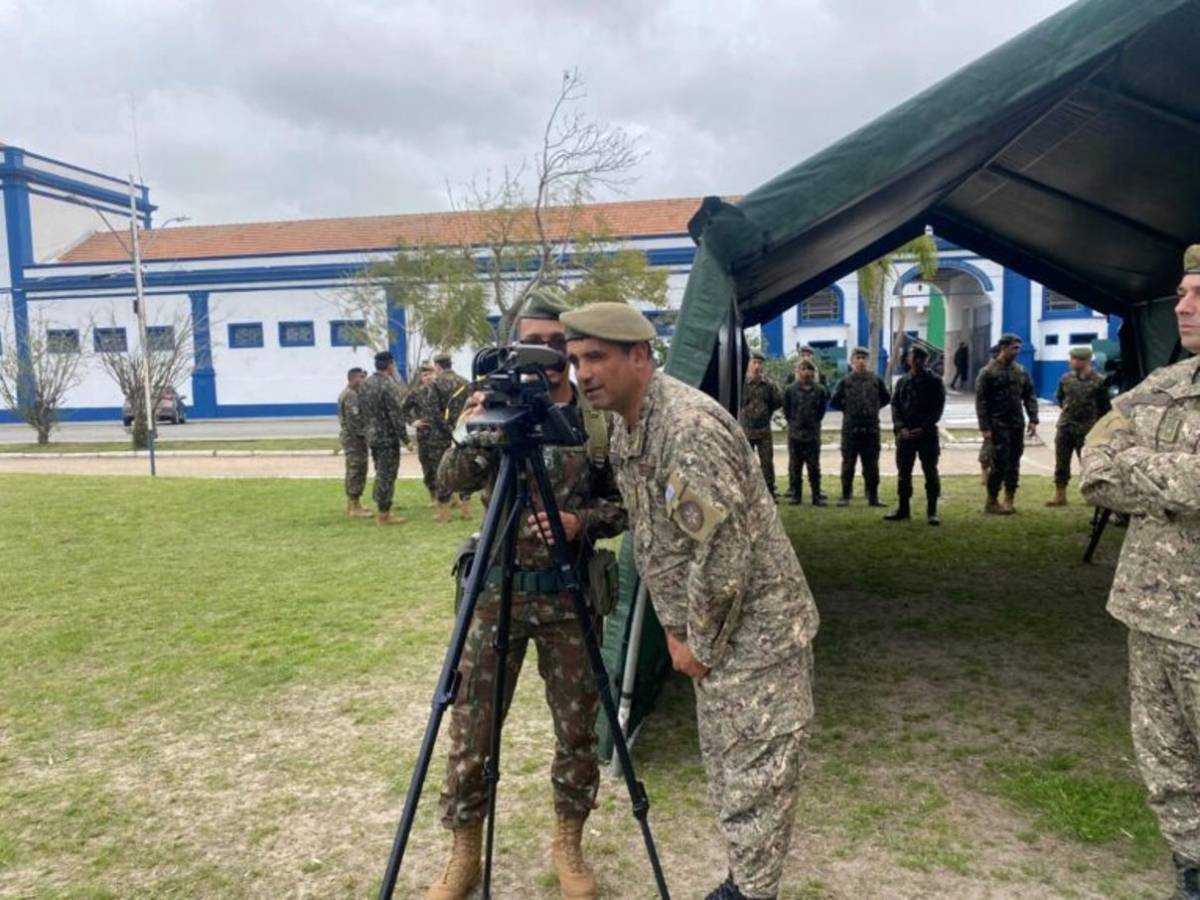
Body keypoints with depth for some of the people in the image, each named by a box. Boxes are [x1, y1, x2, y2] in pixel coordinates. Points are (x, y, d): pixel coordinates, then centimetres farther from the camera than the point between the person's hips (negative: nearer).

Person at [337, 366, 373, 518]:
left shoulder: (354, 393, 17)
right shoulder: (350, 395, -16)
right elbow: (355, 419, -22)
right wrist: (365, 434, -18)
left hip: (354, 437, 11)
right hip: (354, 437, -11)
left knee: (354, 471, 17)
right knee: (357, 471, -8)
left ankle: (351, 503, 26)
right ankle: (355, 507, -5)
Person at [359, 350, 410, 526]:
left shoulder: (366, 384, 8)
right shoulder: (388, 385, -18)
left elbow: (365, 410, 14)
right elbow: (396, 415, -19)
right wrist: (405, 438, -14)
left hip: (372, 435, 8)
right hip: (388, 437, -8)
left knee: (381, 474, 17)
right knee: (387, 475, -2)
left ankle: (380, 510, 24)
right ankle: (384, 514, 3)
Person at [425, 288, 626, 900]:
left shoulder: (600, 419, -1)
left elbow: (623, 505, 3)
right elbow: (450, 483, -11)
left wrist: (581, 521, -18)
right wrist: (470, 435, -31)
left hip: (571, 595, 0)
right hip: (498, 589, 0)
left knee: (577, 729, 10)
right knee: (471, 729, 5)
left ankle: (568, 843, 33)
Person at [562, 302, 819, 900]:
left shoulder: (690, 425, -25)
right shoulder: (624, 429, 5)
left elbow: (724, 550, -27)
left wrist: (701, 644, -15)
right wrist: (674, 629, 8)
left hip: (756, 626, -9)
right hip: (710, 626, 10)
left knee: (754, 773, 1)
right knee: (725, 764, 20)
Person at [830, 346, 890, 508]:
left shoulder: (876, 380, 4)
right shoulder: (845, 382, 0)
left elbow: (886, 398, 15)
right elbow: (834, 402, 5)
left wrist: (874, 408, 7)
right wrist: (848, 409, 2)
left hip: (871, 428, 1)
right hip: (850, 428, -1)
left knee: (871, 464, 7)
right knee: (848, 464, 4)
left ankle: (873, 497, 14)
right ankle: (845, 496, 12)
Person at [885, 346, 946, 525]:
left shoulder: (934, 381, 1)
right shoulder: (902, 381, 11)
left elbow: (938, 407, -5)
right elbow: (895, 406, 6)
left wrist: (923, 428, -15)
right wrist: (901, 428, -9)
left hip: (927, 433, -3)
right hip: (905, 433, 3)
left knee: (930, 471, -3)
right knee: (903, 472, 8)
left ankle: (932, 511, 2)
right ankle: (904, 508, 18)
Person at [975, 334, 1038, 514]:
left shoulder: (1021, 371, 10)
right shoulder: (989, 371, -6)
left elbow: (1029, 396, 12)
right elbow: (980, 400, -8)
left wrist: (1033, 420, 1)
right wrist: (984, 427, -13)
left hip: (1017, 424, 5)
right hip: (998, 424, -5)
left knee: (1014, 463, 7)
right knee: (1000, 463, -6)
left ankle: (1009, 500, 16)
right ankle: (991, 502, 5)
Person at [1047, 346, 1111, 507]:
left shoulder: (1098, 382, -8)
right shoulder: (1066, 379, 4)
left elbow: (1105, 407, -1)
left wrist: (1096, 424, 1)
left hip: (1086, 430, -4)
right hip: (1065, 427, 4)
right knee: (1061, 462, 6)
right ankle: (1060, 496, 13)